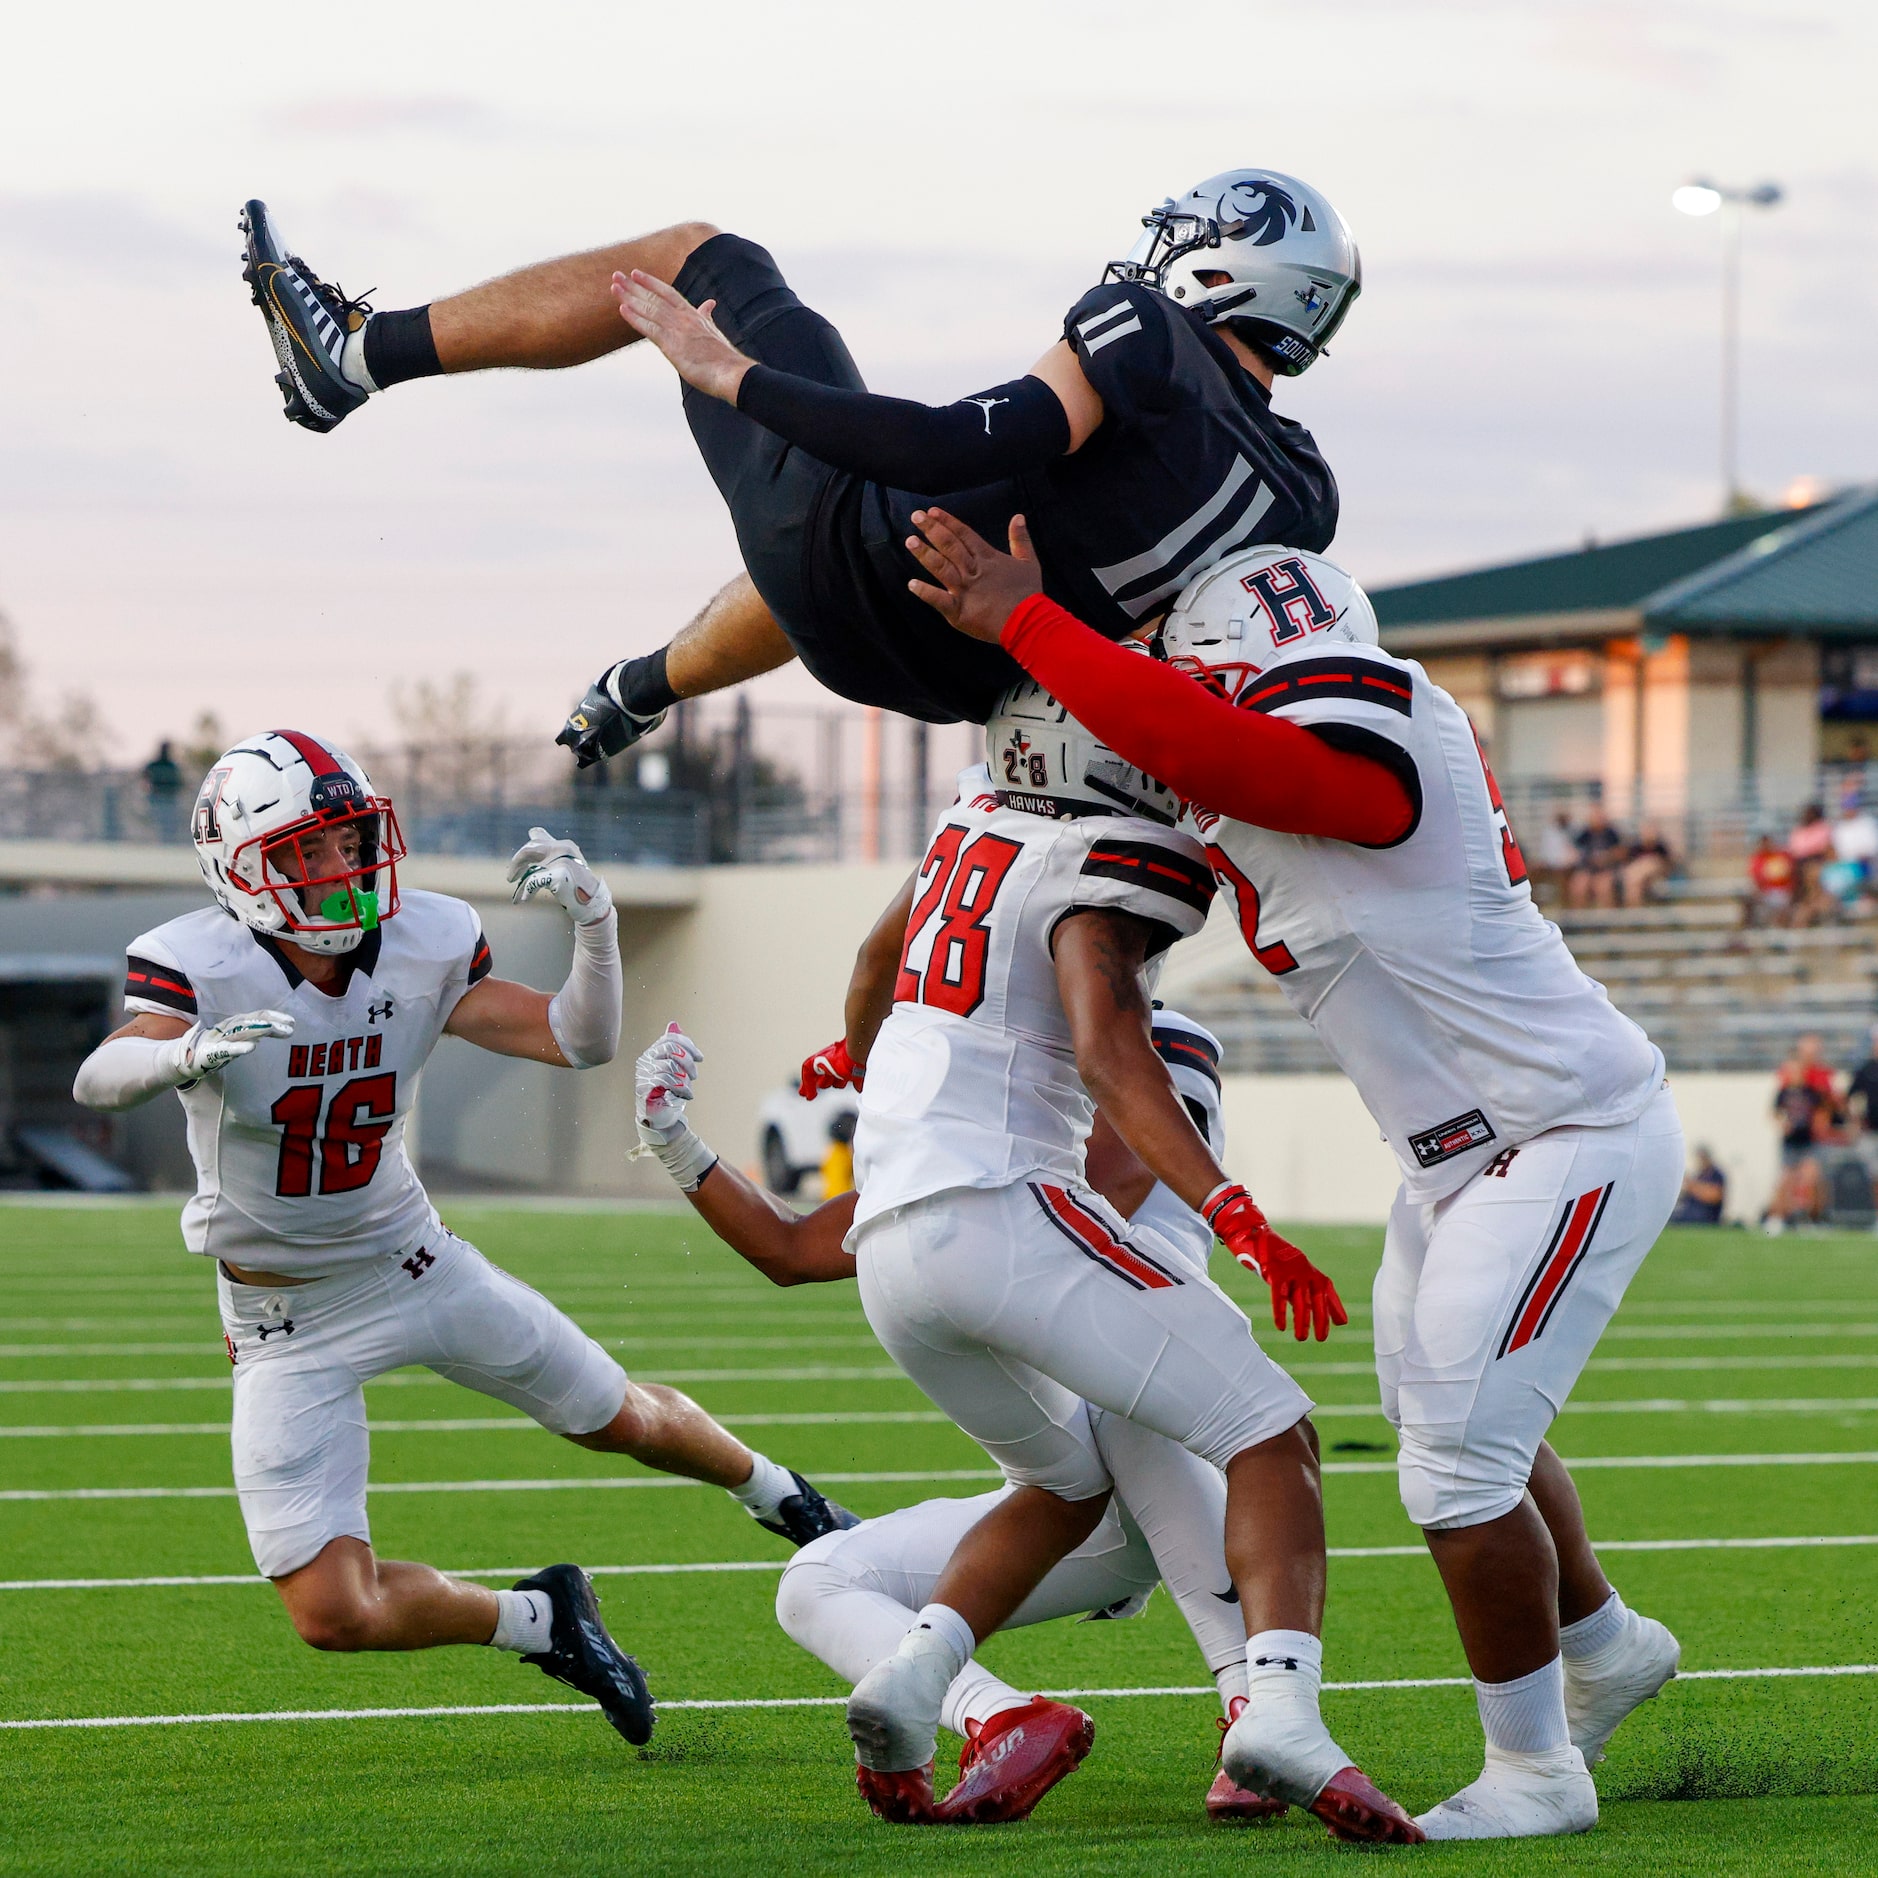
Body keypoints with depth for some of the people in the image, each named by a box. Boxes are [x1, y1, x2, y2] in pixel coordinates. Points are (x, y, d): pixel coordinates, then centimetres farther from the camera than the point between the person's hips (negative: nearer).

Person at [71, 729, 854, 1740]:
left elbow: (577, 1042, -7)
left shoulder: (419, 949, -11)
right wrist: (185, 1053, -65)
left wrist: (594, 922, -25)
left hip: (415, 1263, 3)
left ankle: (783, 1498, 53)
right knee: (335, 1614, -13)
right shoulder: (203, 967, -24)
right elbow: (99, 1078, -43)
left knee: (622, 1418, 20)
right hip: (287, 1317, -3)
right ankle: (544, 1619, 14)